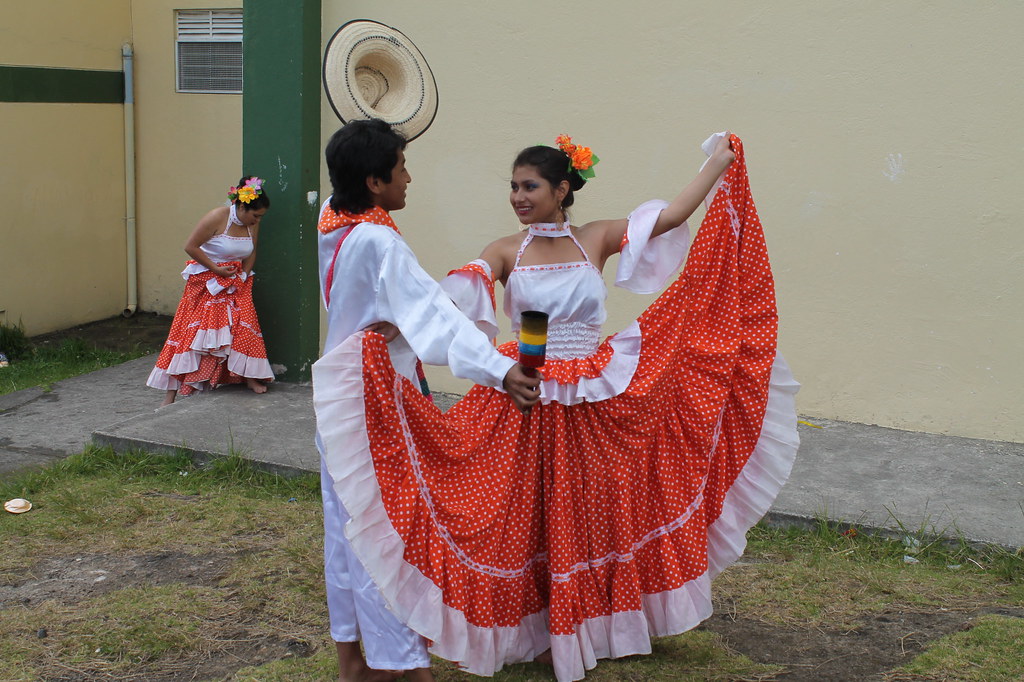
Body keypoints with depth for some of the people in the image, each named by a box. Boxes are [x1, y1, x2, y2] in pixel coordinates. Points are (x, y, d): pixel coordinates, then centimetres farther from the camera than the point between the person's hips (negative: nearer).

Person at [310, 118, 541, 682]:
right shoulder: (378, 243, -25)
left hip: (339, 398, 9)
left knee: (347, 526, 17)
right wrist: (499, 370, -42)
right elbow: (434, 314, -35)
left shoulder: (329, 223, -1)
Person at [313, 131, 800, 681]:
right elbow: (450, 297, -18)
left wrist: (720, 161, -3)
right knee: (529, 516, 6)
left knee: (594, 510, 11)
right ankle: (536, 629, 22)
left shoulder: (597, 239, 1)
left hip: (598, 402, 1)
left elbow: (672, 215, -5)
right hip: (526, 407, -1)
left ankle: (592, 624, 29)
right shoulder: (504, 252, -3)